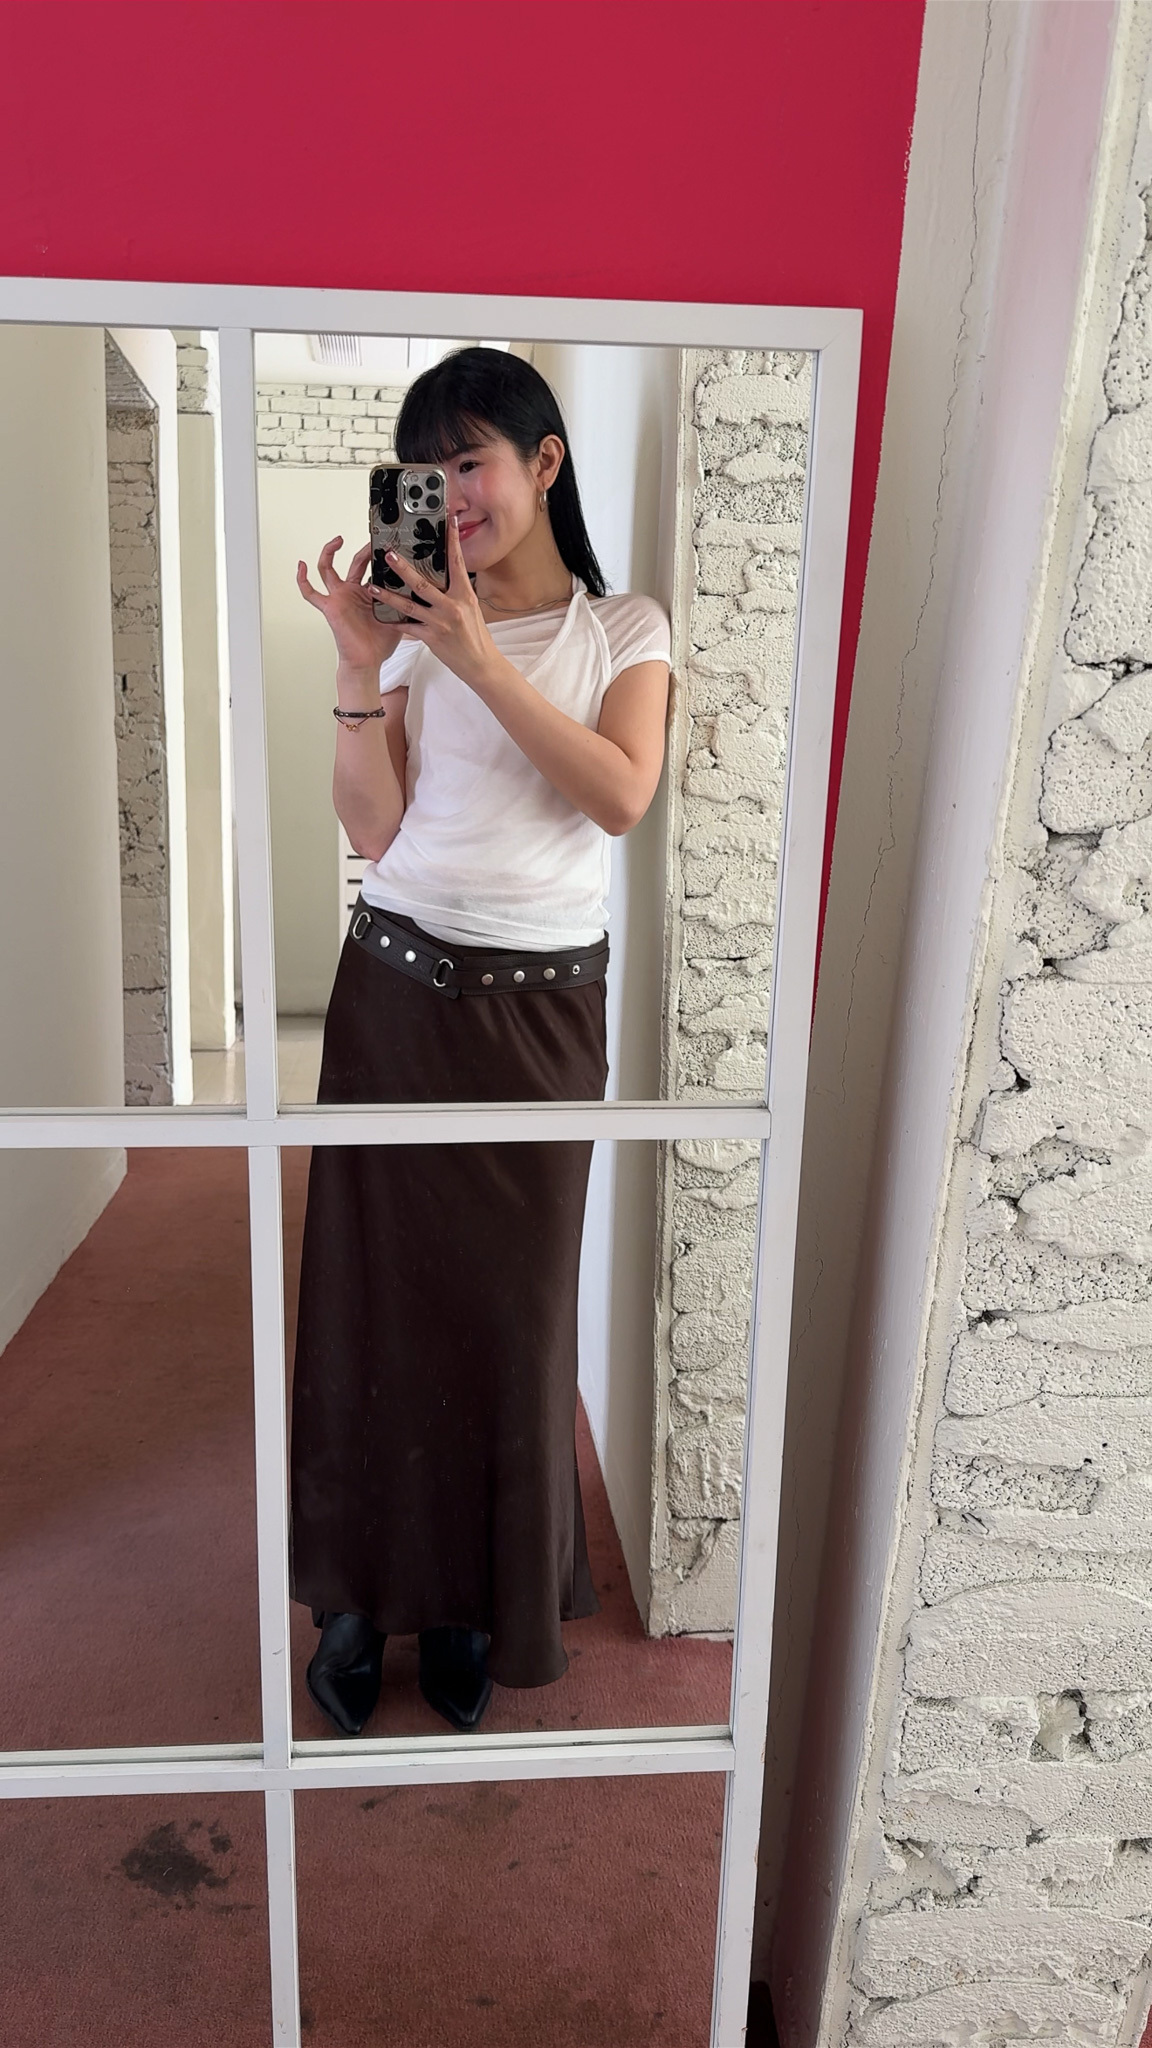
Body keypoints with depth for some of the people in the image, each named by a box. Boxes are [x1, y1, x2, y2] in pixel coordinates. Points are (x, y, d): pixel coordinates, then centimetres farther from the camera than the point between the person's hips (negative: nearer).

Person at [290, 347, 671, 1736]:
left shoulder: (622, 629, 4)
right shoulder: (415, 624, 7)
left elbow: (620, 797, -13)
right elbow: (371, 832, 0)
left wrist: (477, 658, -17)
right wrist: (361, 670, -11)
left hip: (539, 1007, -1)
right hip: (396, 990, 2)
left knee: (510, 1301, 6)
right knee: (374, 1287, 7)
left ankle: (475, 1601, 28)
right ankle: (362, 1590, 27)